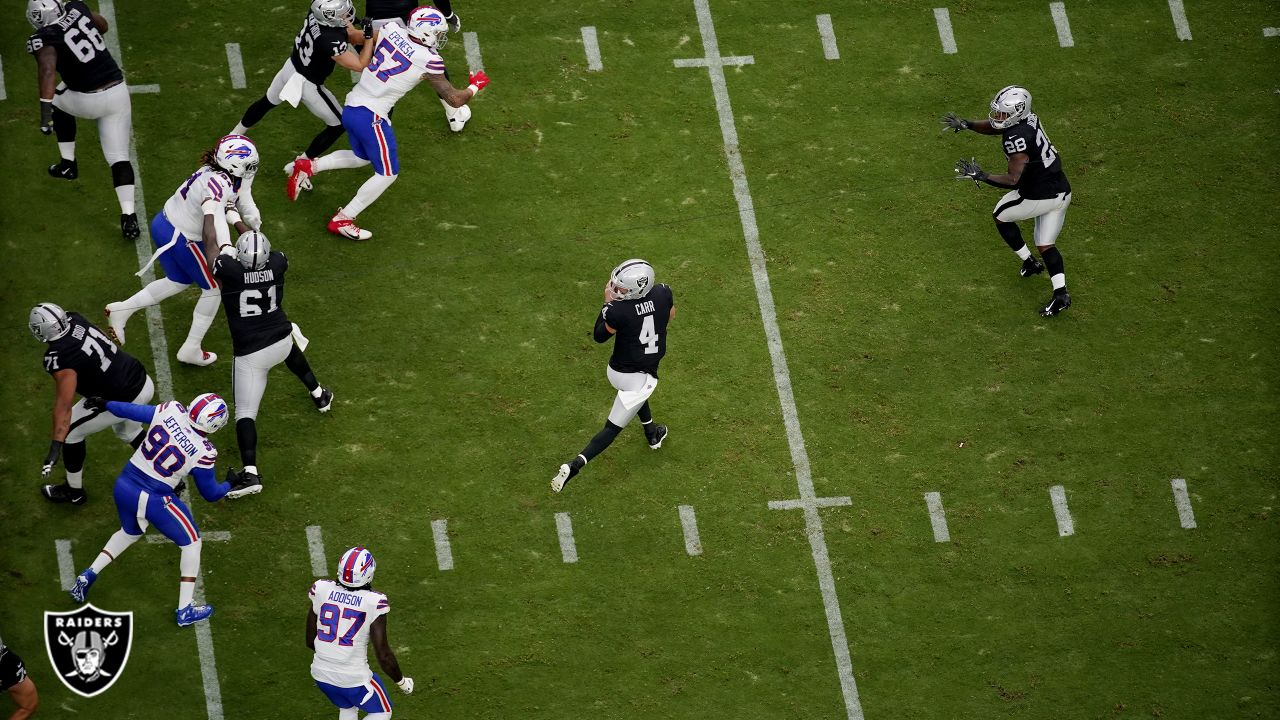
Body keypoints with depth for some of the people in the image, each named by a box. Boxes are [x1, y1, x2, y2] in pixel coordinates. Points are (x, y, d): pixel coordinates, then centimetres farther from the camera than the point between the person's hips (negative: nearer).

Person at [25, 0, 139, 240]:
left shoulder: (45, 39, -15)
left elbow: (47, 70, -33)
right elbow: (102, 25, 22)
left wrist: (45, 109, -41)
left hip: (89, 101, -4)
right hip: (118, 91, 4)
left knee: (57, 101, 31)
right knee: (119, 158, 8)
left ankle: (68, 164, 37)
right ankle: (129, 216, -5)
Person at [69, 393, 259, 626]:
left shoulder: (171, 411, -11)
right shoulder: (203, 453, -19)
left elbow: (130, 410, 5)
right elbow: (210, 494, -3)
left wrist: (105, 404, 24)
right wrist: (231, 486, 18)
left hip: (124, 487, 5)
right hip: (154, 501, -5)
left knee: (130, 532, 36)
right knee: (192, 543, 18)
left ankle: (89, 574, 27)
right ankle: (185, 610, 19)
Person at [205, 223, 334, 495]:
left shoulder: (229, 270, -23)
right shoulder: (276, 264, -12)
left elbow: (211, 245, -4)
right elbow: (261, 246, 12)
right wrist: (236, 219, 23)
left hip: (250, 355, -5)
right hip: (282, 342, 5)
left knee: (245, 413, 0)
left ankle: (250, 473, -14)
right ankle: (319, 396, 59)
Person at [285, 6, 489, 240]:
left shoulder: (392, 30, -1)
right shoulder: (429, 62, -14)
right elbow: (455, 100, -4)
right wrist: (475, 86, 13)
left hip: (351, 107, 7)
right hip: (370, 117, -7)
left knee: (362, 157, 31)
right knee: (387, 173, 10)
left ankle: (307, 166, 22)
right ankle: (342, 221, 12)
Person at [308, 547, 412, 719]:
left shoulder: (321, 591, -7)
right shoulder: (372, 603, -19)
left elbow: (310, 642, 5)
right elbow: (383, 655, -14)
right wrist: (401, 681, 4)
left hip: (321, 673, 5)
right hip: (353, 677, -5)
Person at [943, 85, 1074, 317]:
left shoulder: (1017, 139, -27)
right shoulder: (1029, 118, 1)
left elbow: (1013, 180, -30)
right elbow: (992, 126, 16)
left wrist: (981, 176, -28)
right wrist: (966, 124, 3)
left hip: (1039, 197, -8)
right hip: (1061, 191, 8)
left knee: (1001, 216, 21)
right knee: (1046, 245, 16)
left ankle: (1029, 263, 28)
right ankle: (1060, 293, 0)